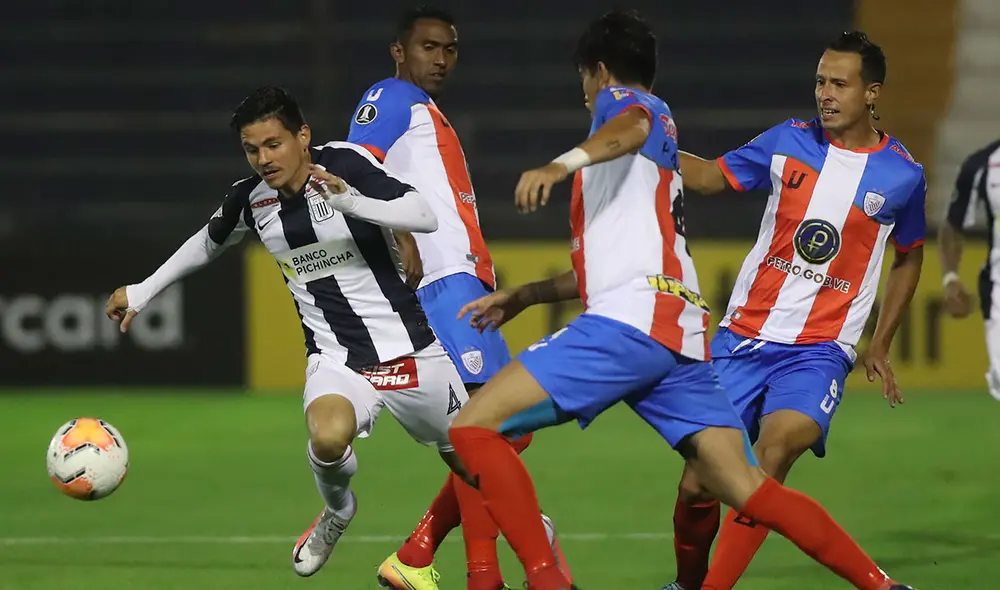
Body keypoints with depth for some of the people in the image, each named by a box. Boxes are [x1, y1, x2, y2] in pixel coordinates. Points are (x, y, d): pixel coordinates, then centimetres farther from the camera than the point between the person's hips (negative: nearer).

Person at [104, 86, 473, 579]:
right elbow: (208, 243, 20)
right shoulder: (250, 199, -2)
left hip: (411, 350, -2)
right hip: (337, 358, 2)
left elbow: (426, 217, -24)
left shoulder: (344, 164, -15)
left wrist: (352, 202, -37)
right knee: (328, 438, -32)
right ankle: (337, 512, 2)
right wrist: (142, 292, 24)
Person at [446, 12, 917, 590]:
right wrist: (524, 295, 43)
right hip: (679, 334, 9)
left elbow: (634, 126, -20)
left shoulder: (621, 99, 9)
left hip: (629, 321, -9)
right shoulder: (661, 133, 35)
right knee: (748, 490, 2)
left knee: (474, 426, -11)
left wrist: (565, 162, -39)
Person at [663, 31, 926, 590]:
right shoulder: (790, 142, 2)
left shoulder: (902, 175, 0)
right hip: (744, 338, 2)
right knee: (697, 484, -2)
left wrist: (881, 345, 16)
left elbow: (910, 256, 17)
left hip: (820, 350, -2)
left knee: (773, 454, -29)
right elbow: (711, 176, 10)